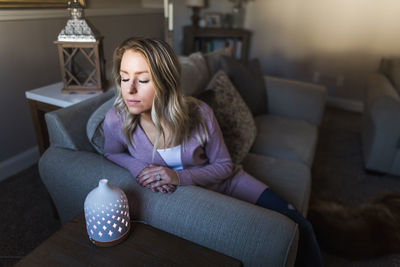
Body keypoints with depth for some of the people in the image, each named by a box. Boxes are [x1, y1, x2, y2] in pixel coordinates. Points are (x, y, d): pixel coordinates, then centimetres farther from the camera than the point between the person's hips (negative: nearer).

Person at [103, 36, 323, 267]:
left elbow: (224, 166, -12)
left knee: (299, 226, -3)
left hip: (225, 182, 1)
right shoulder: (116, 121, -22)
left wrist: (180, 177, -28)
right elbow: (112, 153, 2)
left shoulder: (200, 114, -26)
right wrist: (138, 167, -21)